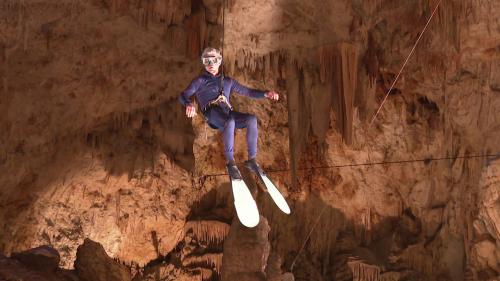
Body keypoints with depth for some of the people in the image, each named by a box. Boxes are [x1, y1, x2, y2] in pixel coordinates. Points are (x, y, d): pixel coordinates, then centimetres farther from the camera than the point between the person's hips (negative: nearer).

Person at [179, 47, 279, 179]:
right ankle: (230, 162, -28)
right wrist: (189, 104, -22)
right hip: (212, 113, -4)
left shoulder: (227, 81, 28)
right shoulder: (200, 81, 16)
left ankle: (252, 159, -18)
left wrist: (266, 94, 12)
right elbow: (183, 95, 4)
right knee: (230, 122, -38)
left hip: (228, 113, 4)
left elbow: (247, 91, 28)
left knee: (252, 119, -24)